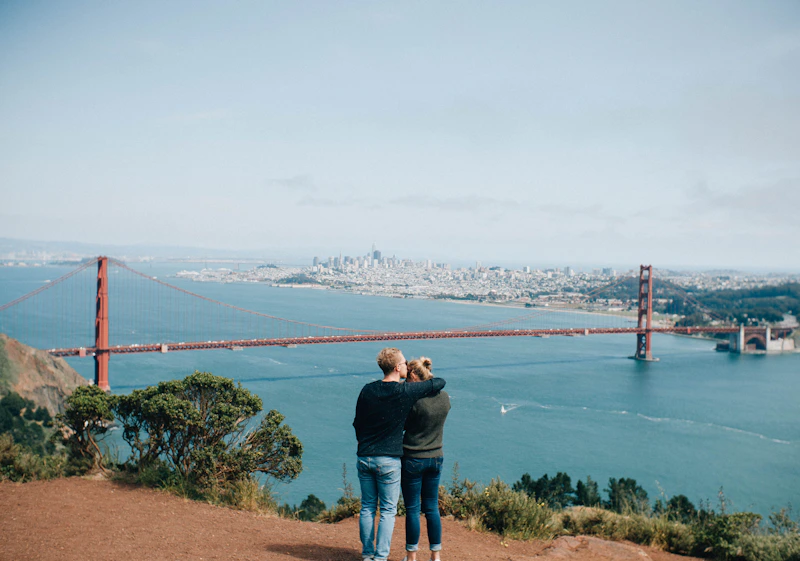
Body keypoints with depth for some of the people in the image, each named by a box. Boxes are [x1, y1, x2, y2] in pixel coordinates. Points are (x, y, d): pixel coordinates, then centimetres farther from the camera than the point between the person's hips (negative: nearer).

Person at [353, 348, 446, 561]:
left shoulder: (368, 390, 0)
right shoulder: (405, 392, -13)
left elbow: (357, 423, 10)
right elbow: (440, 383, -4)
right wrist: (428, 380, 18)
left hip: (364, 457, 4)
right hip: (389, 460, -4)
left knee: (367, 508, 14)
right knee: (388, 511, 7)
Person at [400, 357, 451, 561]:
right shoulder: (444, 397, -1)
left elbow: (401, 425, -9)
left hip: (413, 459, -5)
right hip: (436, 458, 5)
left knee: (412, 509, 6)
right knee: (432, 508, 15)